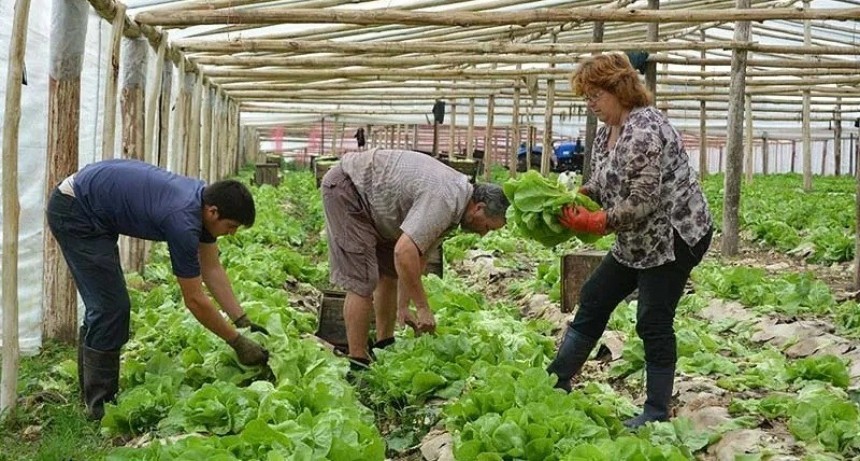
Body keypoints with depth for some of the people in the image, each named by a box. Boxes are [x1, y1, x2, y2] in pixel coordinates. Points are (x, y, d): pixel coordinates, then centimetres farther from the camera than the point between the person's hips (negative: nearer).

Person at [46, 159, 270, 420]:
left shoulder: (205, 200, -2)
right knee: (110, 307, -9)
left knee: (104, 306, 13)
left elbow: (212, 270, 8)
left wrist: (243, 322, 5)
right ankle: (100, 405, -1)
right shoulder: (182, 220, -27)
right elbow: (194, 300, -20)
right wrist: (237, 342, -12)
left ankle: (96, 397, 20)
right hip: (73, 212, -10)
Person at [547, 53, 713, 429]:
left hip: (674, 235, -10)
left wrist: (594, 223, -23)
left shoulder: (644, 131, -24)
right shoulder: (608, 129, 6)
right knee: (594, 299, 11)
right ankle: (556, 381, 19)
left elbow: (642, 202, -27)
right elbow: (603, 181, 12)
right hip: (639, 241, 10)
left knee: (654, 322, -4)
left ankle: (657, 413, 7)